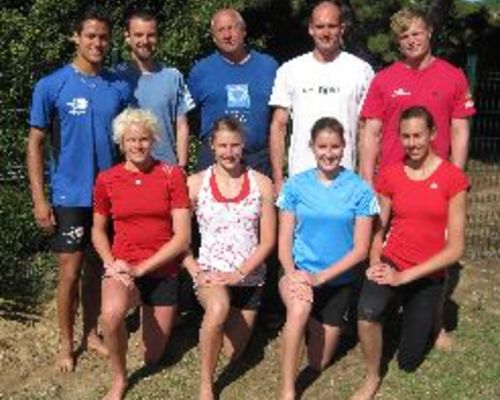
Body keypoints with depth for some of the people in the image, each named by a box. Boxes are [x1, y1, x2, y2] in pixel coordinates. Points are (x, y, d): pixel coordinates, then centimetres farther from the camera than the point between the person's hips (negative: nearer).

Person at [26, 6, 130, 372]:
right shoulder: (52, 86, -7)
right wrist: (39, 199, -9)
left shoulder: (119, 88, 2)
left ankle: (91, 334, 30)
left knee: (97, 268, 14)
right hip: (69, 197, -3)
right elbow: (35, 144, -5)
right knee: (70, 273, 2)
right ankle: (66, 344, 20)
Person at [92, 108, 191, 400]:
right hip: (122, 269, 0)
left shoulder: (172, 175, -6)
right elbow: (98, 230, 14)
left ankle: (151, 310, 43)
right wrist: (110, 264, -6)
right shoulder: (106, 179, 0)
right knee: (112, 313, -36)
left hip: (163, 271, 0)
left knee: (153, 357, 9)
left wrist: (141, 268, -16)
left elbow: (183, 237, -9)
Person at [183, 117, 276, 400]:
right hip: (210, 273, -2)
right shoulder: (195, 183, -2)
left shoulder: (261, 184, -2)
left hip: (249, 277, 2)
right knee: (219, 307, -37)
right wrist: (196, 273, -15)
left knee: (232, 353, 10)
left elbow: (268, 240, -3)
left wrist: (239, 273, -13)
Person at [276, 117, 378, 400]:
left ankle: (326, 327, 43)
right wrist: (291, 273, -21)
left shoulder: (360, 190, -8)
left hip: (338, 281, 1)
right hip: (300, 273, 0)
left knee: (318, 363, 9)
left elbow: (361, 249, -9)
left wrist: (320, 277, -19)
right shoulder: (296, 185, -3)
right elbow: (285, 239, -2)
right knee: (300, 308, -37)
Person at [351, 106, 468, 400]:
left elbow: (455, 248, -12)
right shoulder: (390, 175, -1)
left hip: (428, 276, 0)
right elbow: (378, 230, 6)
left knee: (408, 363, 12)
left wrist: (404, 276, -18)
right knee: (368, 312, -35)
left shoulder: (453, 178, -10)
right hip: (391, 265, 1)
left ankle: (419, 317, 46)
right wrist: (376, 264, -14)